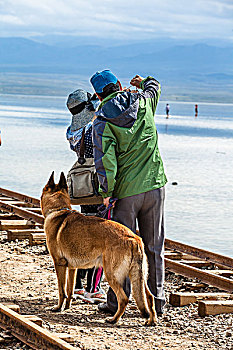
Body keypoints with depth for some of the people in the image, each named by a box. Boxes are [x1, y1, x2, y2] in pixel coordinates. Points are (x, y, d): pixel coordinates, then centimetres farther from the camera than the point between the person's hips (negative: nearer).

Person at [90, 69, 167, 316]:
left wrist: (106, 192, -2)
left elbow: (105, 162, -14)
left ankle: (116, 302, 9)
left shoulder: (102, 122, -8)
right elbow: (154, 87, 27)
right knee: (154, 247, 10)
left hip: (126, 191, -3)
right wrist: (142, 82, 48)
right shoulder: (143, 102, 2)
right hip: (155, 185, 3)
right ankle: (156, 300, 13)